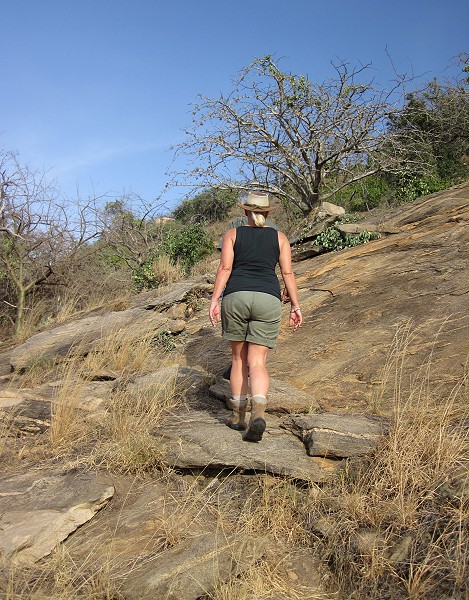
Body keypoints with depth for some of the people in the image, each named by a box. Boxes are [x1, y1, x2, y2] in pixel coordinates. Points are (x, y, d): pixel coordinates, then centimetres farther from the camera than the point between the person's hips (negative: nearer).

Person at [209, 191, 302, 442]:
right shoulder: (279, 237, 13)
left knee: (239, 357, 15)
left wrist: (214, 300, -6)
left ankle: (238, 415, 19)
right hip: (267, 300, 0)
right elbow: (288, 273, 5)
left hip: (236, 298, 0)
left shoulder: (232, 234, 10)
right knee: (257, 363, 0)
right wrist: (295, 306, 6)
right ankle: (258, 414, -22)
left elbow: (224, 268, -2)